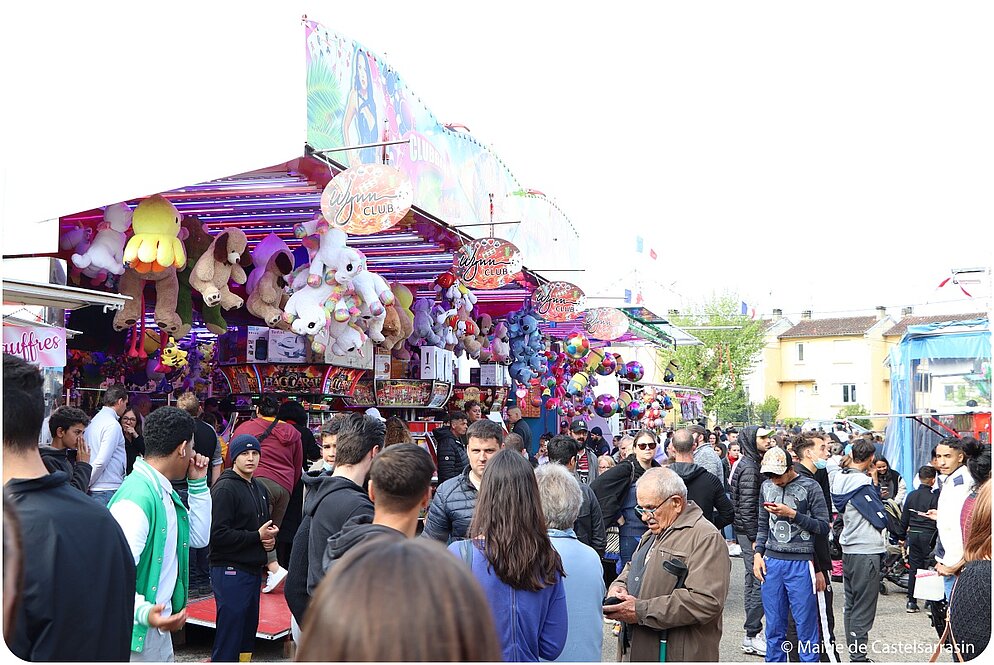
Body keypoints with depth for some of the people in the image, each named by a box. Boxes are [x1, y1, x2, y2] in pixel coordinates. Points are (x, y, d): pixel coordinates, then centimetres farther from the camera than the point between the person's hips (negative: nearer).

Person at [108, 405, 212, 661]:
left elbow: (199, 537, 14)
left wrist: (198, 484, 7)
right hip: (137, 631, -10)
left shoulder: (165, 493, 7)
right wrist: (144, 613, -45)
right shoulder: (135, 498, -25)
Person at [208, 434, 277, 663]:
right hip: (230, 571, -9)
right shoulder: (224, 488, -12)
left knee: (248, 632, 15)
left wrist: (270, 538, 3)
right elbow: (218, 534, -20)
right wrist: (257, 536, -14)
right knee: (229, 636, -6)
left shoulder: (259, 489, 16)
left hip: (254, 570, 9)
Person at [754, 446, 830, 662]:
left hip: (800, 563, -4)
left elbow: (823, 527, -5)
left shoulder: (810, 487, -4)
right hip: (771, 562, 4)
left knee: (805, 625, 1)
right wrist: (758, 554, 8)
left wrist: (792, 514, -15)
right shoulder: (766, 486, 11)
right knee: (774, 626, 9)